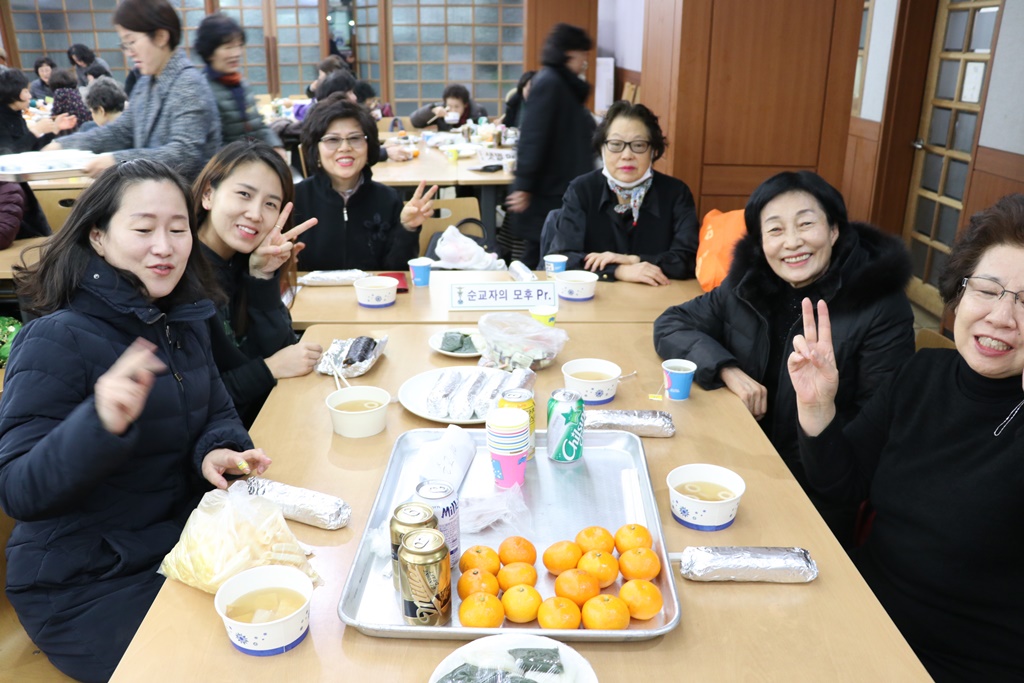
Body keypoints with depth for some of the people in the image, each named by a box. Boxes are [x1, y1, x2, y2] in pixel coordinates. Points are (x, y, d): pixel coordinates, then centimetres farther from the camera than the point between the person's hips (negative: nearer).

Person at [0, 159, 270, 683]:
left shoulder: (185, 321, 2)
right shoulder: (57, 340, -19)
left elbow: (217, 413, 10)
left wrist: (218, 450, -14)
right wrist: (101, 423, -40)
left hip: (180, 549, 6)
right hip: (85, 588, -6)